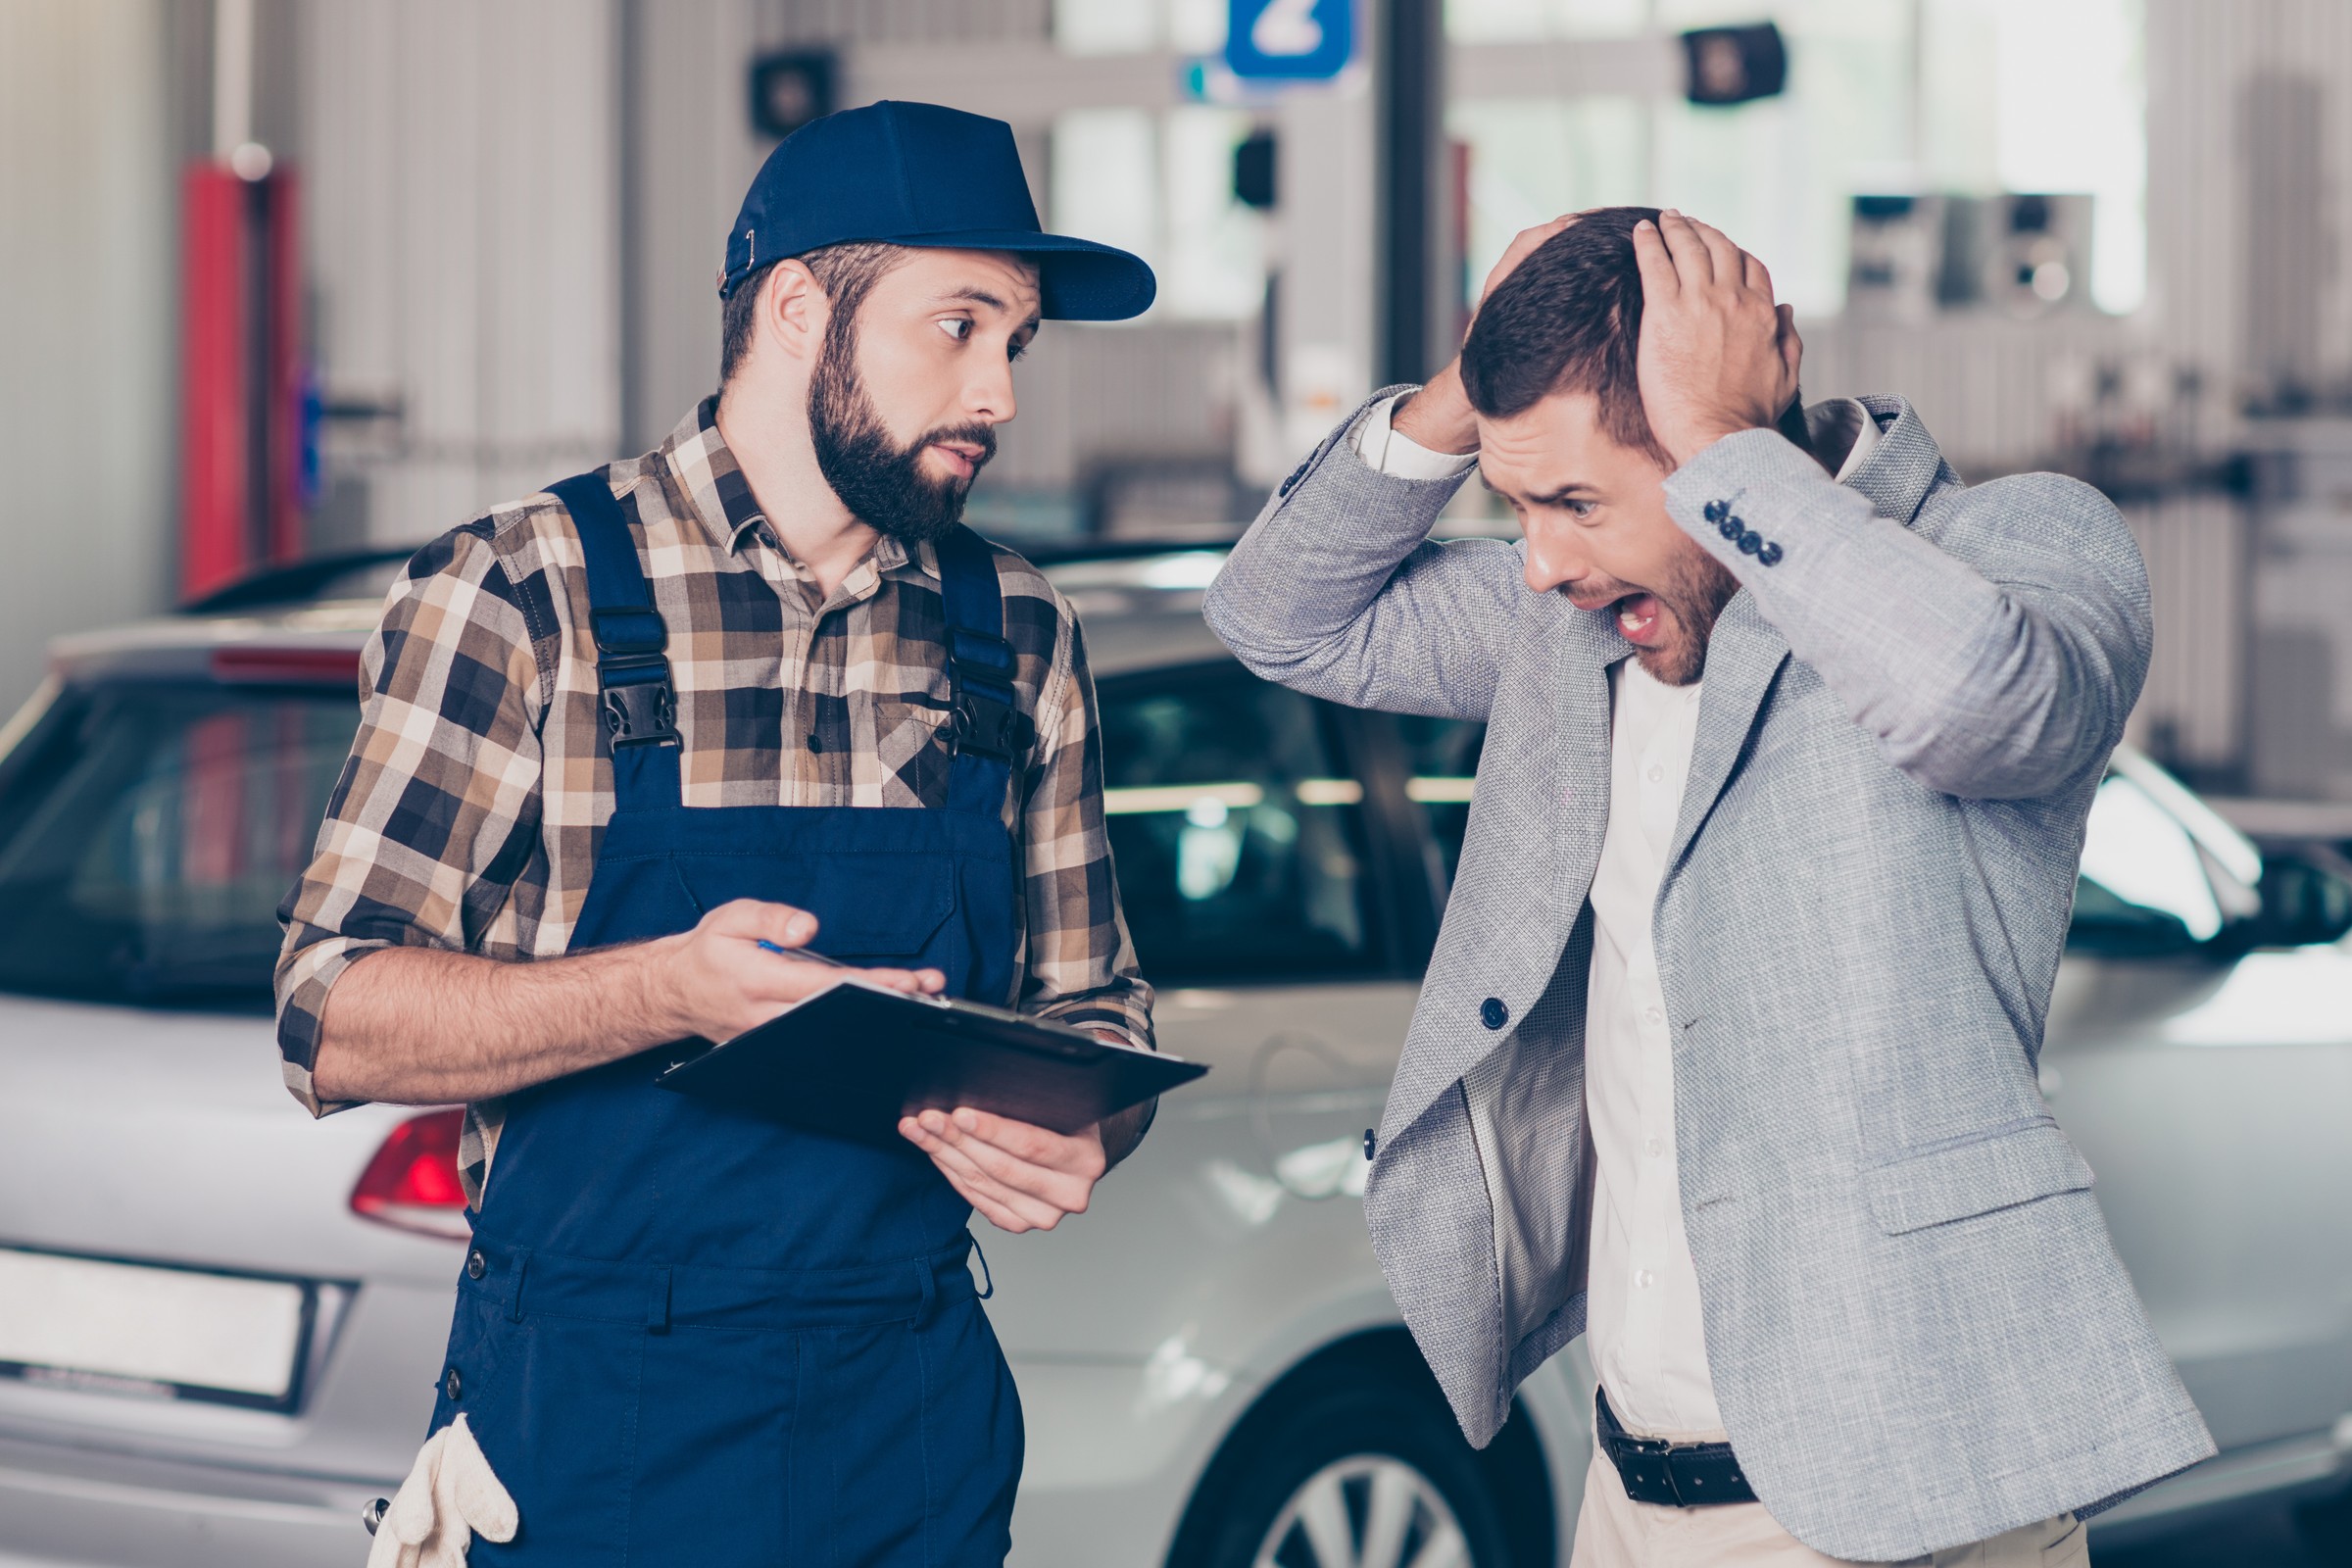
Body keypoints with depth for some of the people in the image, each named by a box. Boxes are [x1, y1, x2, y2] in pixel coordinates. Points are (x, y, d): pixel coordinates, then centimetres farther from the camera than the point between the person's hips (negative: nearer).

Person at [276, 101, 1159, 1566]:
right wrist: (672, 991, -26)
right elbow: (336, 1020, -10)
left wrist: (1074, 1137, -10)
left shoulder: (1022, 636, 8)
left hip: (925, 1434, 4)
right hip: (594, 1429, -4)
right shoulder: (518, 597, -5)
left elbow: (1093, 1007, 15)